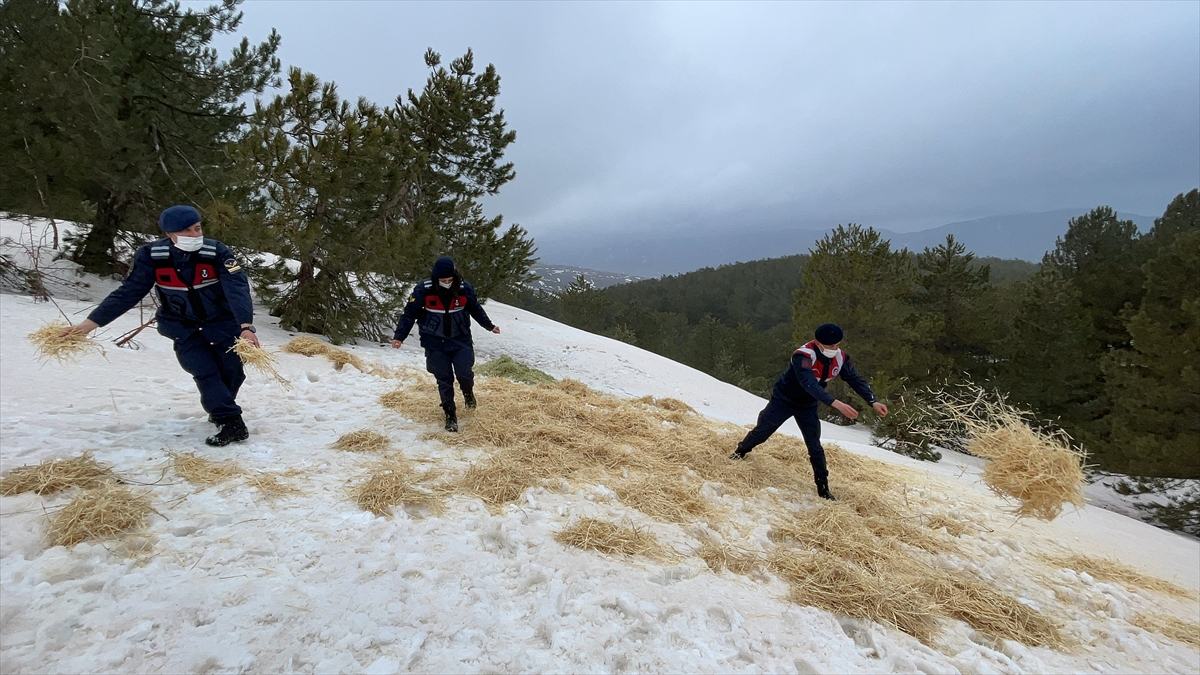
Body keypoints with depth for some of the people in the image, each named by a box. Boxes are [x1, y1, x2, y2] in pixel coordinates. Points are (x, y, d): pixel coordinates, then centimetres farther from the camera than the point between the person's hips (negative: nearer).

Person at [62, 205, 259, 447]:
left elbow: (238, 289, -31)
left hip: (223, 323, -1)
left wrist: (246, 326, -44)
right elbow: (129, 292, -8)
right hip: (183, 327, 1)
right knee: (205, 373, -13)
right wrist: (92, 322, -13)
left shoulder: (218, 252, -20)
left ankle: (219, 409, 28)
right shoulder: (152, 256, -14)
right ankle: (232, 424, -9)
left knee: (232, 371, -1)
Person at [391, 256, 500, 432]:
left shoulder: (464, 289, -9)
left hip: (460, 339, 1)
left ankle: (468, 392, 25)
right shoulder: (423, 290, -15)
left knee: (464, 373, -10)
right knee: (444, 379, -1)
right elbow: (409, 313, -6)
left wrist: (489, 325, 20)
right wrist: (399, 336, -13)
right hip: (435, 342, -1)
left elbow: (476, 309, 9)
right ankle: (450, 413, 14)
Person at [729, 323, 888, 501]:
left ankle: (823, 488, 13)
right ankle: (739, 453, 36)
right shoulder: (803, 356, -38)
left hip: (807, 406, 4)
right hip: (784, 400, -4)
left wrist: (873, 402, -24)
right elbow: (810, 385, -49)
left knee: (815, 447, 2)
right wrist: (836, 404, -59)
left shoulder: (841, 358, -17)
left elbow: (856, 380, -10)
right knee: (762, 432, 9)